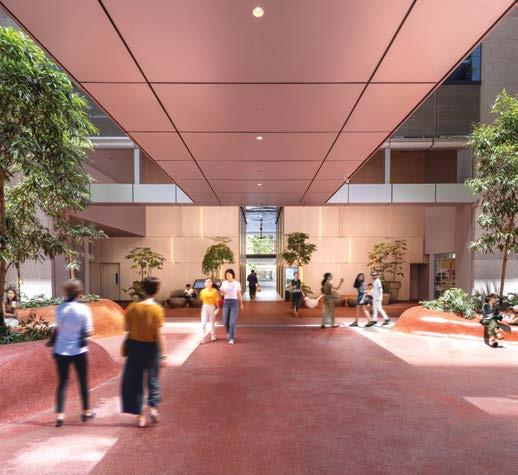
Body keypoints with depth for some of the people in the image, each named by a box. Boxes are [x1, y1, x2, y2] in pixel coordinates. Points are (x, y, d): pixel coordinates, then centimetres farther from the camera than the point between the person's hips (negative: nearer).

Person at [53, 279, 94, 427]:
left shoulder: (60, 308, -5)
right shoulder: (83, 309, -14)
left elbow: (57, 329, -1)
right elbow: (88, 332, -10)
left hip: (61, 350, 2)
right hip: (79, 351, -2)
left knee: (62, 382, 12)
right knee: (83, 381, 14)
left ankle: (60, 415, 6)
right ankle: (86, 411, 26)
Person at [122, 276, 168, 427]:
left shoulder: (133, 307, -7)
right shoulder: (157, 309, -14)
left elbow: (127, 328, -5)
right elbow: (159, 334, -16)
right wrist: (163, 355, -13)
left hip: (135, 346, 2)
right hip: (151, 347, -1)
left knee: (134, 381, 13)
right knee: (153, 380, 18)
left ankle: (140, 415, 16)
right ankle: (153, 407, 4)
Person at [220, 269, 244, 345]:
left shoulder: (237, 283, -1)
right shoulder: (224, 283, 3)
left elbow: (239, 294, 6)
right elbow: (222, 293, 8)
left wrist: (241, 304, 9)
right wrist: (222, 293, -16)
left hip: (234, 302, -2)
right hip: (226, 302, 2)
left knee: (232, 321, -7)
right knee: (225, 321, 7)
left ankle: (231, 338, -2)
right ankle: (229, 333, 35)